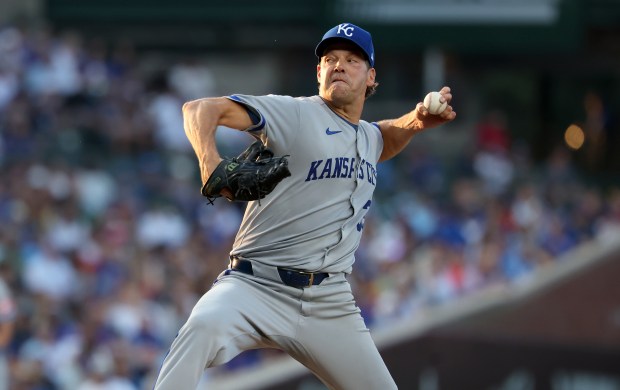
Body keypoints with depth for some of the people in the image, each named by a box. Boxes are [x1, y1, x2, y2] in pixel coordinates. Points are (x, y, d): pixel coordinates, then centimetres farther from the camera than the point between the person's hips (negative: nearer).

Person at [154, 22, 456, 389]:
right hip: (258, 286, -6)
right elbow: (200, 109, -11)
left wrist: (418, 120, 20)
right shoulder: (293, 113, -2)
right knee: (205, 325, -36)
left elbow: (389, 137, 44)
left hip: (331, 303, 6)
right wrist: (209, 160, -31)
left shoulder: (369, 136, 18)